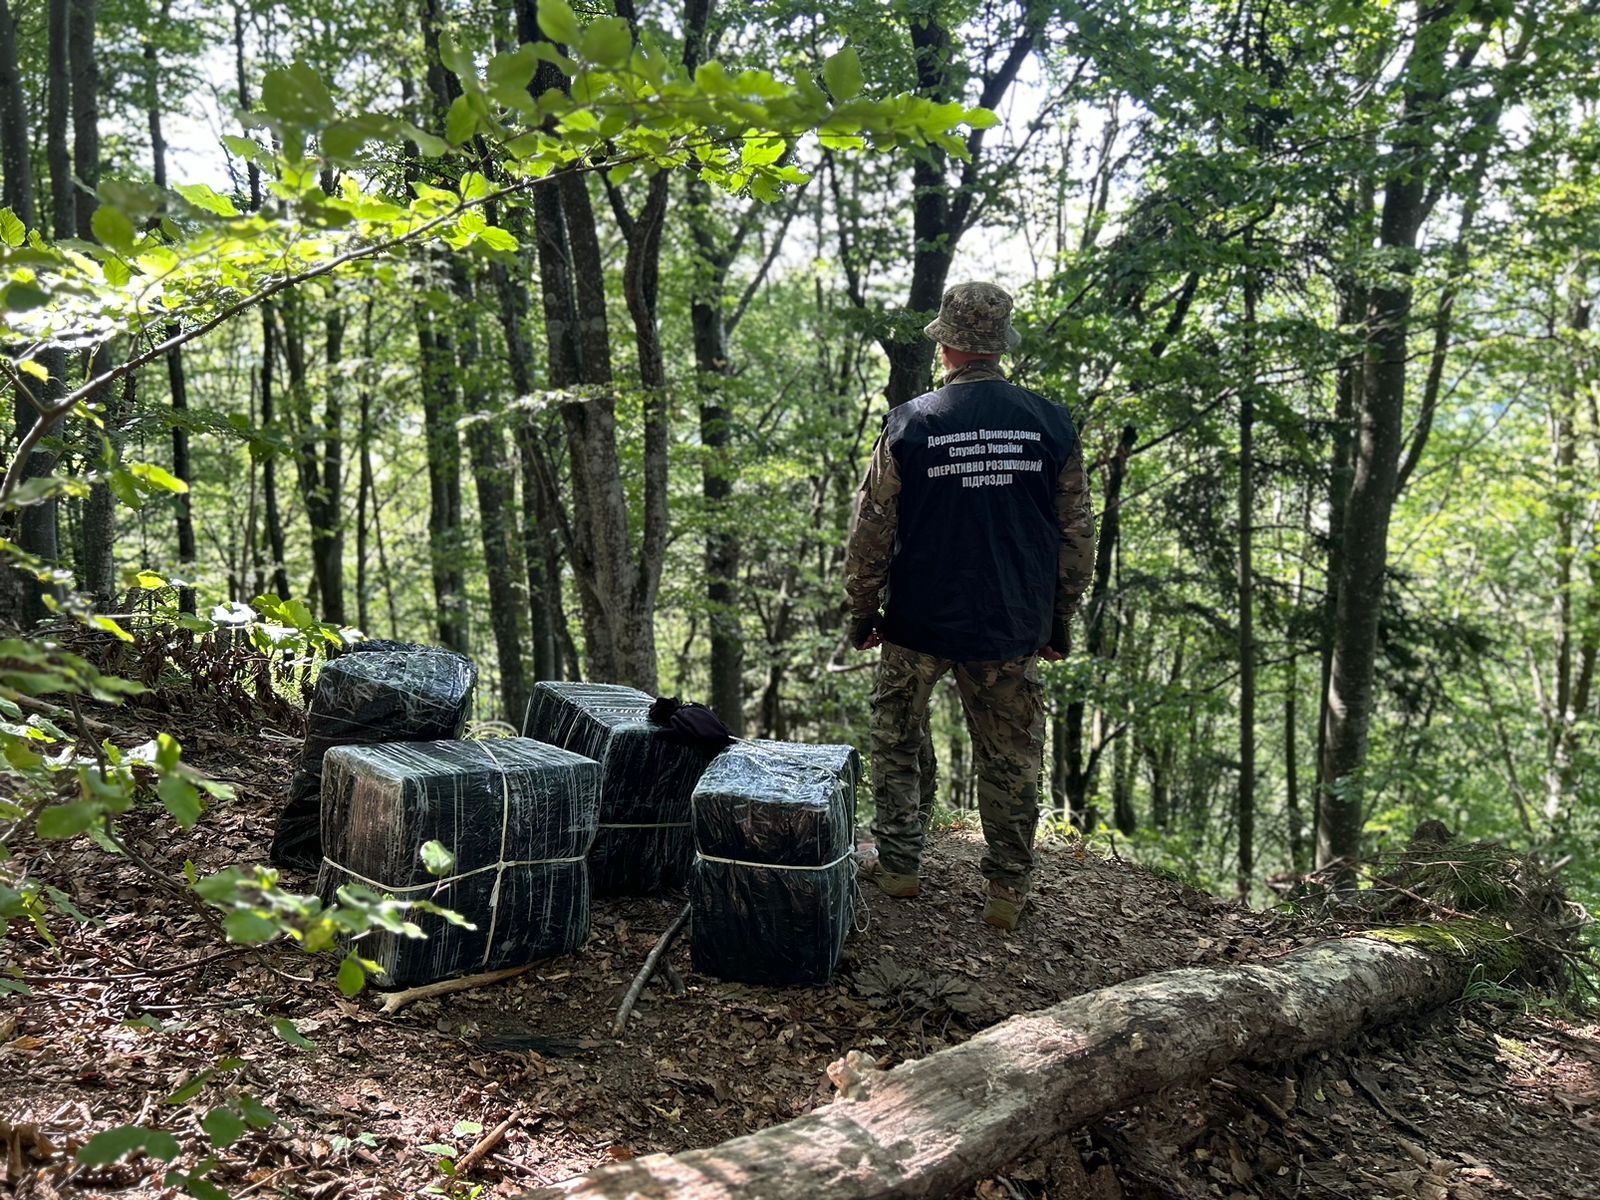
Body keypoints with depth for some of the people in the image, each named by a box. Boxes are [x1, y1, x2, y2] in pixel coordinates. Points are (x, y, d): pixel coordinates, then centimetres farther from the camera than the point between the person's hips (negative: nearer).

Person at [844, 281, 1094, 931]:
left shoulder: (910, 423, -9)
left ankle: (898, 864, 24)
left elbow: (871, 531, -5)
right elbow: (1077, 534, 4)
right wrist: (1059, 620, 14)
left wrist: (862, 614, 8)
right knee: (1011, 761, 12)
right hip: (1013, 631, 2)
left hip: (920, 621, -1)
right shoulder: (1051, 424, -2)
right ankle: (1007, 889, 18)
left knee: (896, 741, 18)